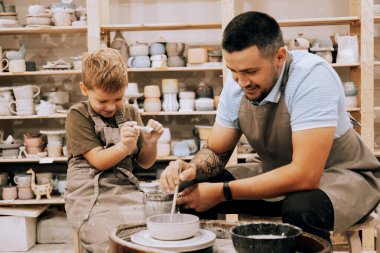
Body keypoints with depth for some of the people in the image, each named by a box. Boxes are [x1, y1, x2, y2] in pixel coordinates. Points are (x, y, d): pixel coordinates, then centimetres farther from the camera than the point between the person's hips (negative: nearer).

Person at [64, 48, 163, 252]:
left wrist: (151, 142, -8)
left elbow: (145, 163, 12)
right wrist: (124, 147, -28)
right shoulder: (78, 115, -2)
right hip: (91, 197, -4)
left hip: (126, 190, 4)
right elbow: (98, 161, -10)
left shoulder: (130, 113, 11)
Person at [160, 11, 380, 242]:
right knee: (189, 192, -8)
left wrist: (222, 192, -33)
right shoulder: (236, 84, -10)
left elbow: (305, 175, -35)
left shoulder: (312, 76, -30)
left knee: (301, 208, -38)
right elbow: (217, 151, 1)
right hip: (278, 173, 6)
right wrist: (193, 169, -23)